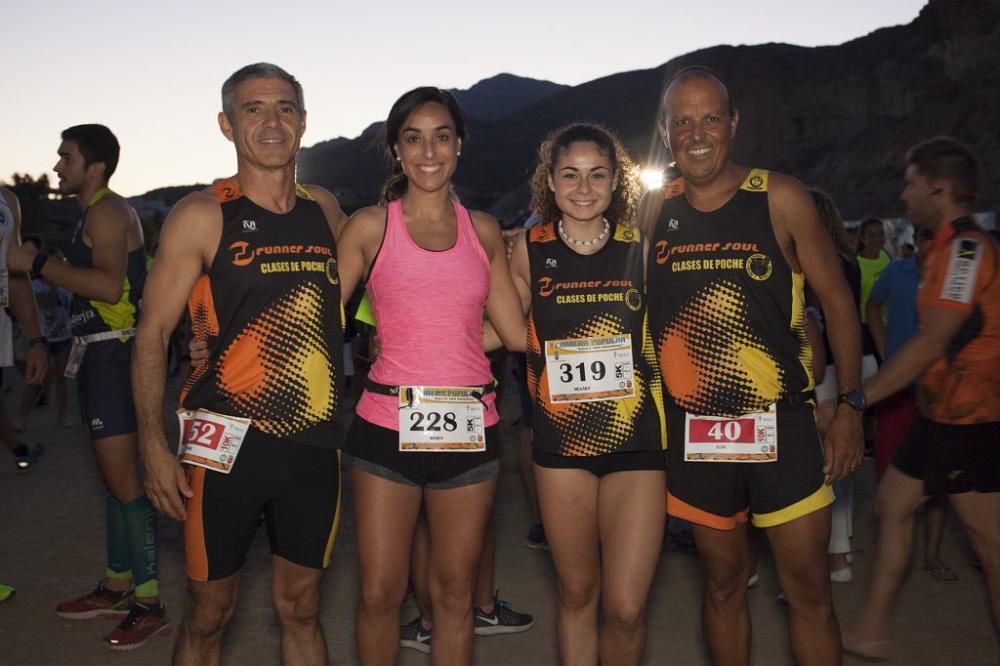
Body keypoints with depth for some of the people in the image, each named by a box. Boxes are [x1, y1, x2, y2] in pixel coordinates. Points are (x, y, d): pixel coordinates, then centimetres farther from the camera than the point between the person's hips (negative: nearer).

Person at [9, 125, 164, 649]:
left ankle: (150, 602, -3)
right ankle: (118, 586, 26)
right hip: (99, 353, 11)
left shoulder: (107, 211, -12)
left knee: (122, 478, -9)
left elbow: (108, 284, -26)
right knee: (114, 474, 15)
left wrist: (38, 264, -20)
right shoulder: (96, 213, 19)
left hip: (114, 354, -11)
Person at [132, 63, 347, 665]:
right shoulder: (202, 216, -5)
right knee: (209, 614, 9)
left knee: (301, 608, 15)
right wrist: (155, 446, -11)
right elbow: (153, 333, -5)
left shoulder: (326, 211, 8)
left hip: (315, 444, 4)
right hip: (228, 444, -3)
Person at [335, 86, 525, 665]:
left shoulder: (483, 230, 9)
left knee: (455, 593, 12)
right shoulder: (371, 226, 2)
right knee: (380, 593, 5)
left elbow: (519, 333, 9)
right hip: (388, 424, -2)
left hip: (470, 426, 2)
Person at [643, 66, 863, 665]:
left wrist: (850, 405, -5)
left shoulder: (779, 198, -4)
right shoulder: (657, 210, 3)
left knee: (809, 590, 5)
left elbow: (837, 299, 1)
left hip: (780, 423, -2)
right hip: (694, 429, 2)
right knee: (724, 582, 15)